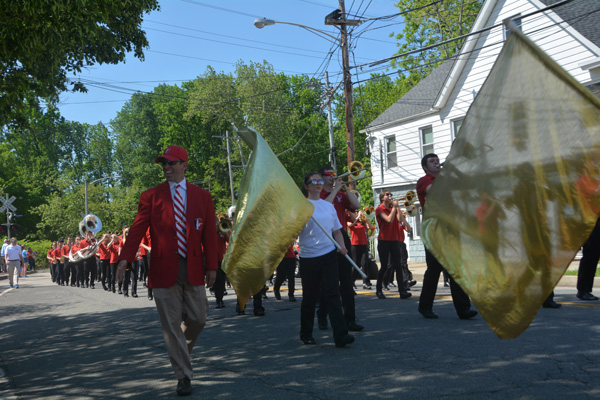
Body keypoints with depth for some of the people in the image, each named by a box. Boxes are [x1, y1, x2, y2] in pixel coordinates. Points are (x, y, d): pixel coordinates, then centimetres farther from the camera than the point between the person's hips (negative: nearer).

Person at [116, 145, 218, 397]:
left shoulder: (202, 196, 7)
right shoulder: (151, 196, 3)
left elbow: (209, 234, 5)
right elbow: (137, 230, -5)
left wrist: (211, 266, 0)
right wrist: (125, 258, -18)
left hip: (193, 269, 2)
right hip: (164, 270, -1)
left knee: (198, 319, 6)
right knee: (171, 325, 3)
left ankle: (182, 350, 39)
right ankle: (184, 376, 15)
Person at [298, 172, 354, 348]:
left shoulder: (328, 205, 13)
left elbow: (337, 230, 17)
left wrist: (342, 246, 0)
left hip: (328, 253, 2)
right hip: (308, 256, -2)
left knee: (332, 293, -7)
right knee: (310, 297, 7)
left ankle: (340, 335, -12)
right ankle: (306, 334, 24)